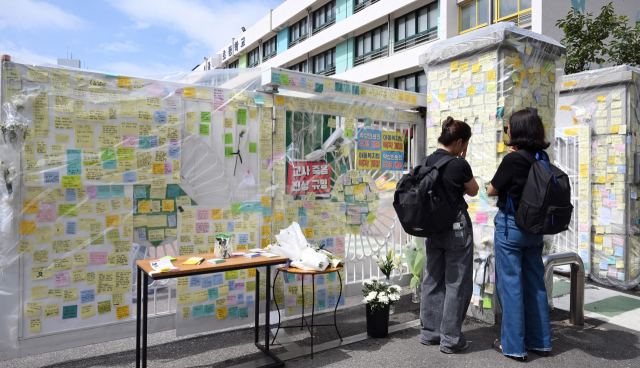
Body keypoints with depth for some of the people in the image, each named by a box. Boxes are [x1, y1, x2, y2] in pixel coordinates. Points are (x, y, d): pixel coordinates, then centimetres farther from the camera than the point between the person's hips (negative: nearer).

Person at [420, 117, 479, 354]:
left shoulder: (427, 162, 2)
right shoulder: (459, 165, -17)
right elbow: (473, 191, 1)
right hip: (457, 228, -7)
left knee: (433, 281, 15)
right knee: (457, 283, 5)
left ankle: (430, 332, 26)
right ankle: (450, 339, 13)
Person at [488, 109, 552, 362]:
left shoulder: (513, 159, -15)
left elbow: (492, 191, -6)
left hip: (510, 224, -7)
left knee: (510, 284, 2)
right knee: (535, 283, 14)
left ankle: (514, 346, 11)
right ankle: (540, 342, 25)